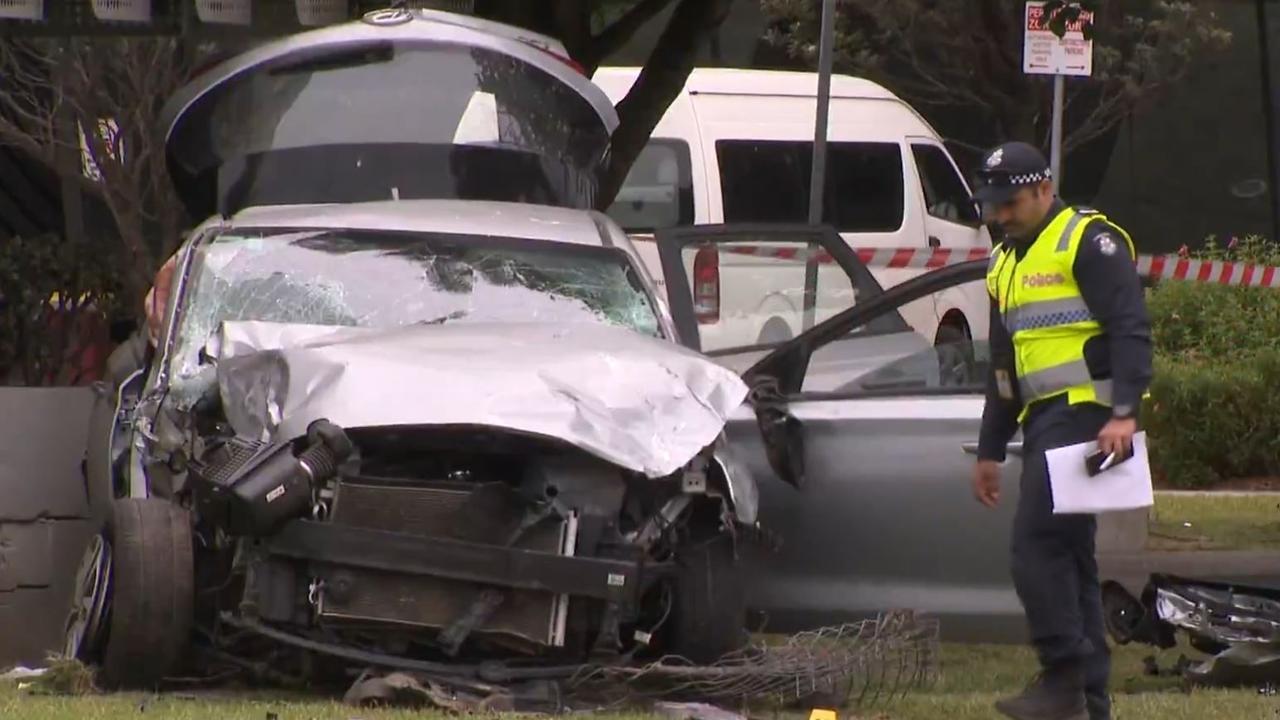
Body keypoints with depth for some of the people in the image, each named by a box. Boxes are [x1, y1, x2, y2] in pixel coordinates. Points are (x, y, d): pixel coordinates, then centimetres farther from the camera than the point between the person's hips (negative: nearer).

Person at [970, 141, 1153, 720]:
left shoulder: (1089, 242, -7)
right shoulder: (1005, 263, 22)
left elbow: (1130, 330, -16)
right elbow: (1002, 366, 28)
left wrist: (1124, 413, -26)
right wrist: (989, 451, 26)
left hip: (1085, 412, -10)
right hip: (1042, 420, 10)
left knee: (1037, 543, -17)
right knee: (1068, 553, 8)